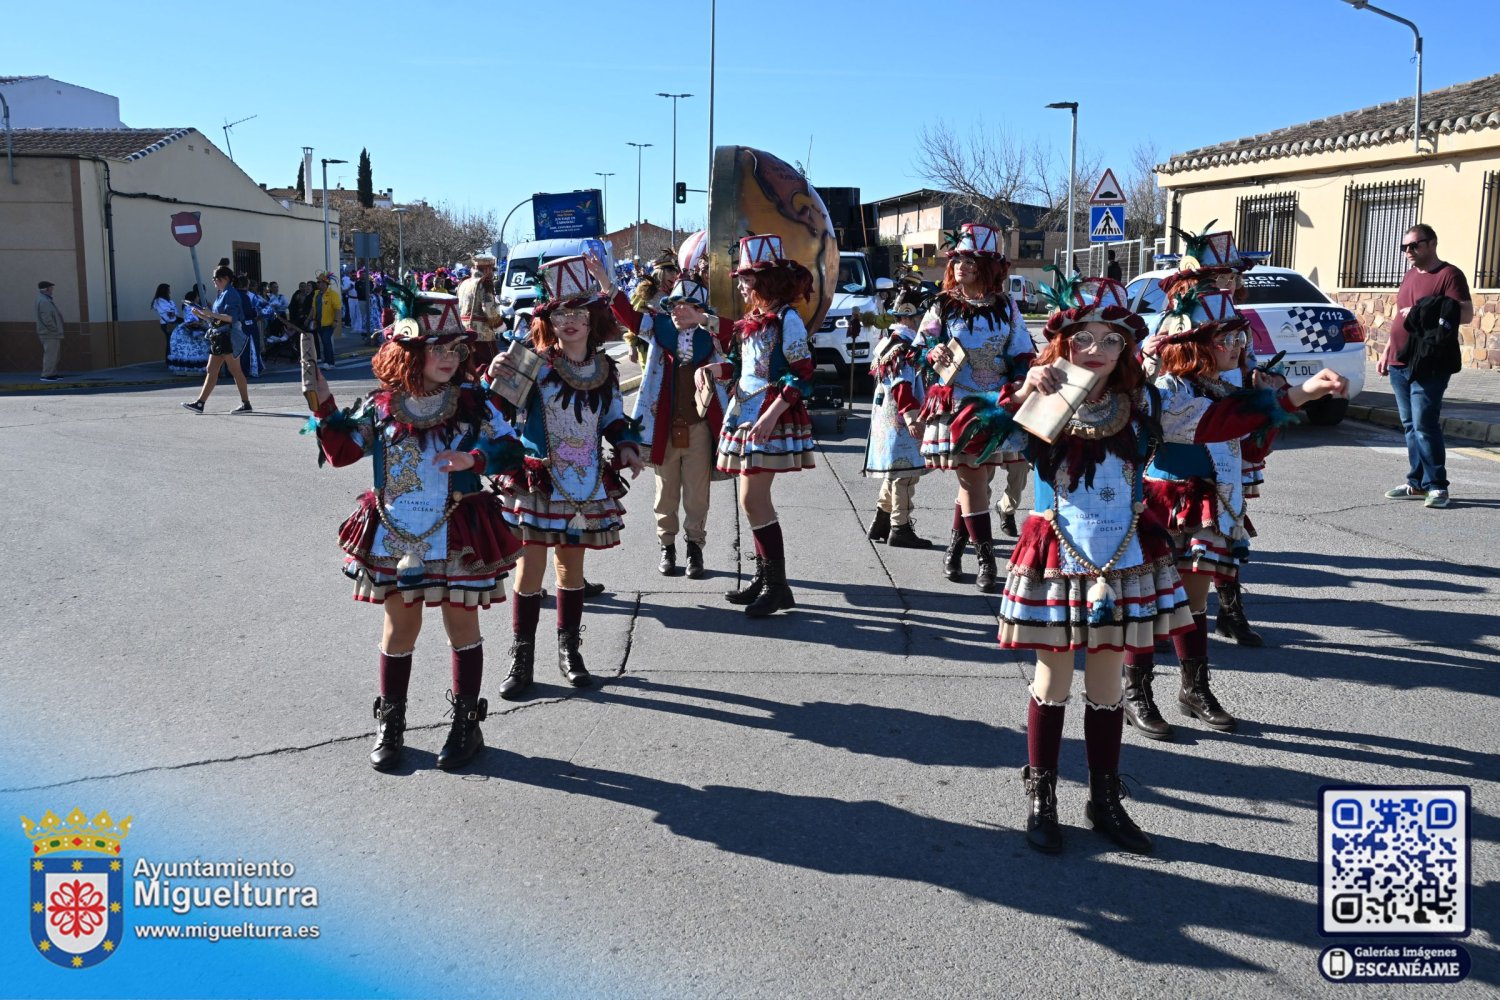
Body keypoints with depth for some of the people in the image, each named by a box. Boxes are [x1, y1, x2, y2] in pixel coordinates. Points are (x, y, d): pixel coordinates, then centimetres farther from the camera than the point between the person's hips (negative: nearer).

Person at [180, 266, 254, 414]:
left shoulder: (230, 294, -9)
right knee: (211, 371, 6)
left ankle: (246, 404, -1)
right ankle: (200, 403, 5)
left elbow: (231, 317, -20)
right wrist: (201, 315, 10)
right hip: (219, 338, 10)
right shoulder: (221, 295, 19)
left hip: (229, 337, -10)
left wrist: (212, 314, -23)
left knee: (235, 371, -6)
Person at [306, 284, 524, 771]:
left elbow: (510, 449, -4)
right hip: (395, 535, 2)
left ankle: (466, 722, 22)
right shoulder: (379, 407, 0)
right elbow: (341, 452, 7)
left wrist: (475, 459, -21)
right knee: (400, 626, 12)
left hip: (458, 535, -1)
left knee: (461, 623, 8)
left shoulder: (473, 404, -4)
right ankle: (390, 724, 25)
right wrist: (324, 407, -5)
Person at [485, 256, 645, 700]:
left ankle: (569, 651, 28)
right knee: (530, 571, -1)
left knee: (572, 569, 14)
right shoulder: (534, 366, -9)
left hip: (585, 486, 4)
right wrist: (498, 381, -32)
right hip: (536, 483, -4)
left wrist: (627, 445, -2)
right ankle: (521, 659, 11)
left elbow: (615, 420, 16)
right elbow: (498, 413, -13)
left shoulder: (606, 370, 4)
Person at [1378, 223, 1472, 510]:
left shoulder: (1449, 274, -6)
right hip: (1400, 365, 8)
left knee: (1425, 425, -11)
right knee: (1410, 426, 9)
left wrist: (1425, 314, -18)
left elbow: (1466, 314, -14)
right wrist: (1387, 352, 22)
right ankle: (1417, 483, 15)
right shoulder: (1409, 276, 19)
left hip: (1428, 366, -8)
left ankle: (1437, 486, -5)